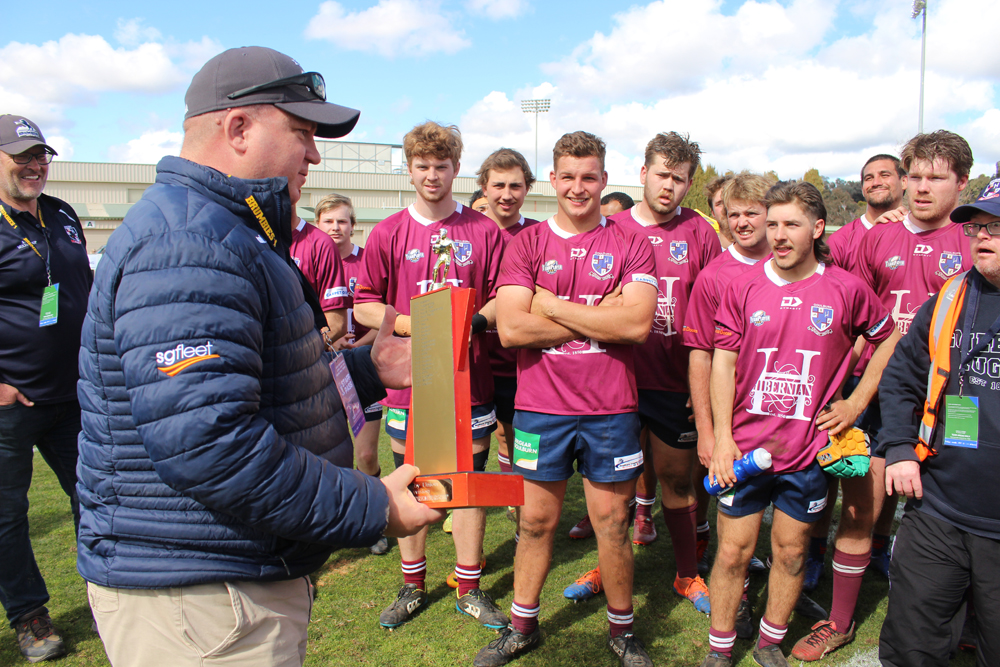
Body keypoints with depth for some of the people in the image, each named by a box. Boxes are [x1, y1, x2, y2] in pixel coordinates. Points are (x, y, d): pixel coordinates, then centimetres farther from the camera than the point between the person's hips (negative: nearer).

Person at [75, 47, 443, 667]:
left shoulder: (219, 233, 14)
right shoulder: (188, 242, -23)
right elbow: (201, 440, -32)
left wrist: (367, 368, 10)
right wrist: (370, 509, -24)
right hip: (197, 599, -11)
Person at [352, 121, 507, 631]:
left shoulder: (484, 231, 2)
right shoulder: (388, 233, 2)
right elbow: (364, 306, 1)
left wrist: (474, 322, -16)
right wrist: (414, 324, -14)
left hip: (470, 378, 0)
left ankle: (469, 588, 25)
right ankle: (413, 586, 30)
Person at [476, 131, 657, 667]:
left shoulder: (630, 245, 1)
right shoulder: (525, 245, 1)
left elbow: (637, 323, -15)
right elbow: (511, 328, -12)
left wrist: (550, 304, -13)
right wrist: (599, 314, -13)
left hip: (610, 410, 0)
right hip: (540, 406, 1)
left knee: (612, 523, 12)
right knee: (537, 521, 14)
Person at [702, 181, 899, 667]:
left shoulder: (846, 289, -3)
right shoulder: (744, 286, -3)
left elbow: (889, 341, 13)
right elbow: (723, 362, -3)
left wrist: (857, 402, 5)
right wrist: (722, 438, -8)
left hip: (808, 448, 1)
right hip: (744, 446, 0)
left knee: (791, 551, 14)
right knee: (733, 552, 6)